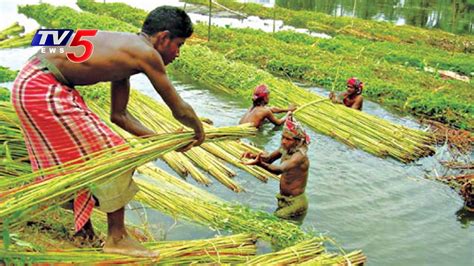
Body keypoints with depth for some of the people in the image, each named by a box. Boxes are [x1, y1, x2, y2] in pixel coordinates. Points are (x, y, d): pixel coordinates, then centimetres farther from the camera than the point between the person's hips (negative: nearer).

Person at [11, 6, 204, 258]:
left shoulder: (125, 52, 16)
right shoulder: (146, 53, -12)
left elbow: (119, 115, 21)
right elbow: (179, 109, -5)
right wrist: (199, 131, 15)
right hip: (43, 91, -11)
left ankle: (87, 236, 33)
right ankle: (116, 238, 11)